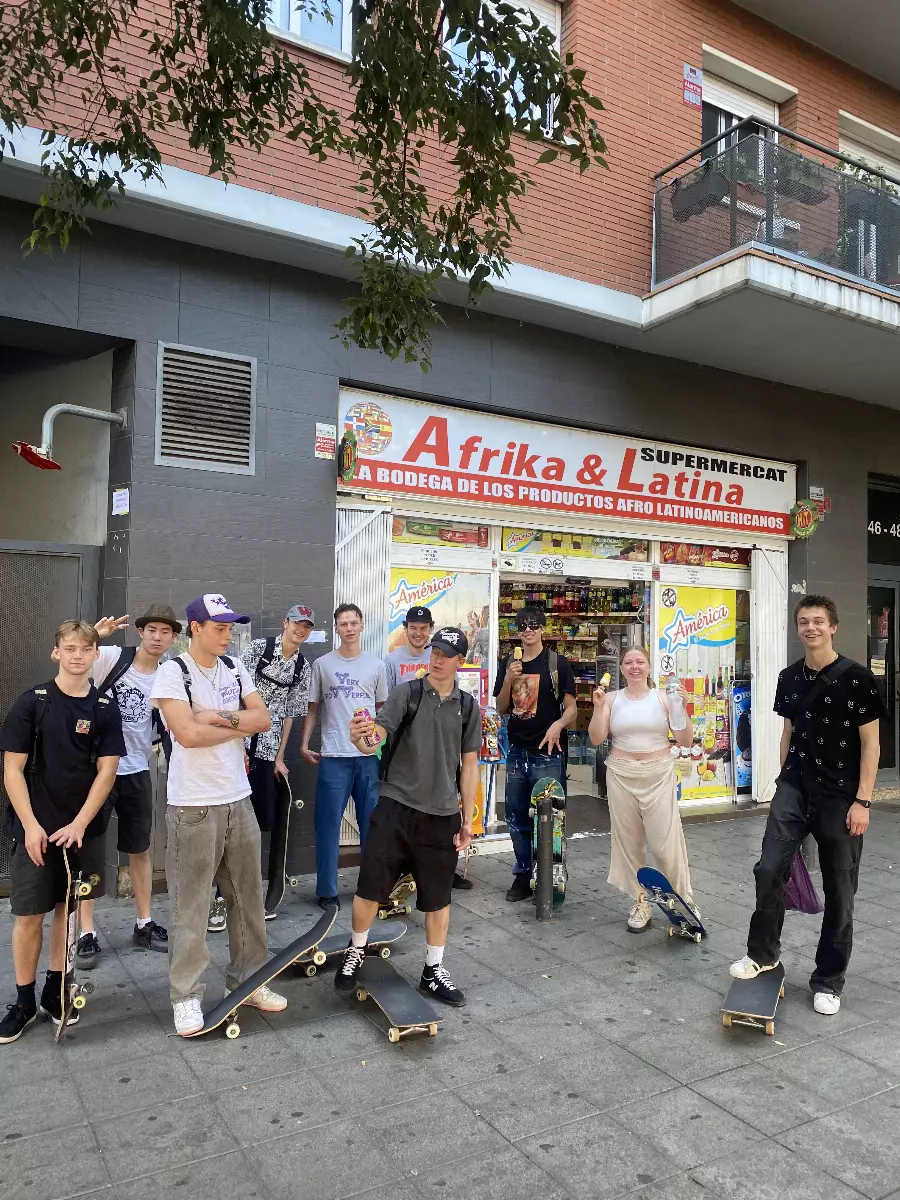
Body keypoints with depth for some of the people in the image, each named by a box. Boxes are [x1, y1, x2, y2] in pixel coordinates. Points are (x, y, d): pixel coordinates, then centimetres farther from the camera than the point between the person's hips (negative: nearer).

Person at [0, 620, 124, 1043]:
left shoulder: (105, 709, 0)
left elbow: (106, 771, -2)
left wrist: (79, 824, -10)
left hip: (82, 829, 2)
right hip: (36, 829, -2)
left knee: (67, 908, 11)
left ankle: (55, 990, 27)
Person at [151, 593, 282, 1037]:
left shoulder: (235, 668, 9)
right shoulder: (172, 672, -9)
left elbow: (262, 719, 2)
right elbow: (188, 733, -20)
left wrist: (222, 717, -13)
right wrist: (239, 727, -7)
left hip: (238, 799, 6)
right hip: (193, 805, -6)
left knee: (247, 896, 13)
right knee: (190, 905, 3)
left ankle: (248, 979, 27)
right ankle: (186, 996, 16)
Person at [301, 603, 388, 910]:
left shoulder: (376, 665, 8)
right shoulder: (322, 664, 4)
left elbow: (382, 709, 14)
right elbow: (313, 708, 8)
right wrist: (304, 743, 0)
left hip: (369, 755, 2)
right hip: (333, 756, -1)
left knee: (372, 822, 8)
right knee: (328, 824, 2)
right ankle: (327, 890, 12)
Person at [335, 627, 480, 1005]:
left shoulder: (469, 707, 3)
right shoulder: (407, 693, -5)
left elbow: (469, 765, 9)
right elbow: (375, 739, -14)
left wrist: (467, 818, 7)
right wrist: (361, 738, -38)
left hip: (442, 816, 2)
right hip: (395, 808, -2)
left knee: (438, 899, 12)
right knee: (370, 889, 4)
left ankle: (434, 972, 30)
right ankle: (355, 953, 30)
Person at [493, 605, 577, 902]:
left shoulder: (557, 663, -4)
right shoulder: (508, 664, 8)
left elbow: (571, 708, -6)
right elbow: (501, 708, 8)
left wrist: (558, 725, -27)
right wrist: (509, 680, -8)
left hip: (547, 753, -5)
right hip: (517, 752, 5)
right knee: (516, 818, 13)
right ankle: (524, 874, 27)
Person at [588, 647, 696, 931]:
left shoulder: (662, 697, 2)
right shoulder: (612, 698, 4)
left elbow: (685, 741, 1)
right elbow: (596, 739, -1)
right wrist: (598, 707, -12)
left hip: (659, 775, -1)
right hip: (622, 775, 2)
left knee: (665, 841, -6)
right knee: (628, 840, 6)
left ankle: (683, 900, 14)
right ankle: (640, 903, 20)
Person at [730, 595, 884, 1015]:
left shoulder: (856, 677, -9)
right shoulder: (789, 678, 6)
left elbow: (870, 743, -7)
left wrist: (862, 801, -11)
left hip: (840, 797, -3)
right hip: (794, 789, 4)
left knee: (839, 890, 7)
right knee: (769, 870, -5)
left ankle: (828, 981, 22)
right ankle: (763, 952, 18)